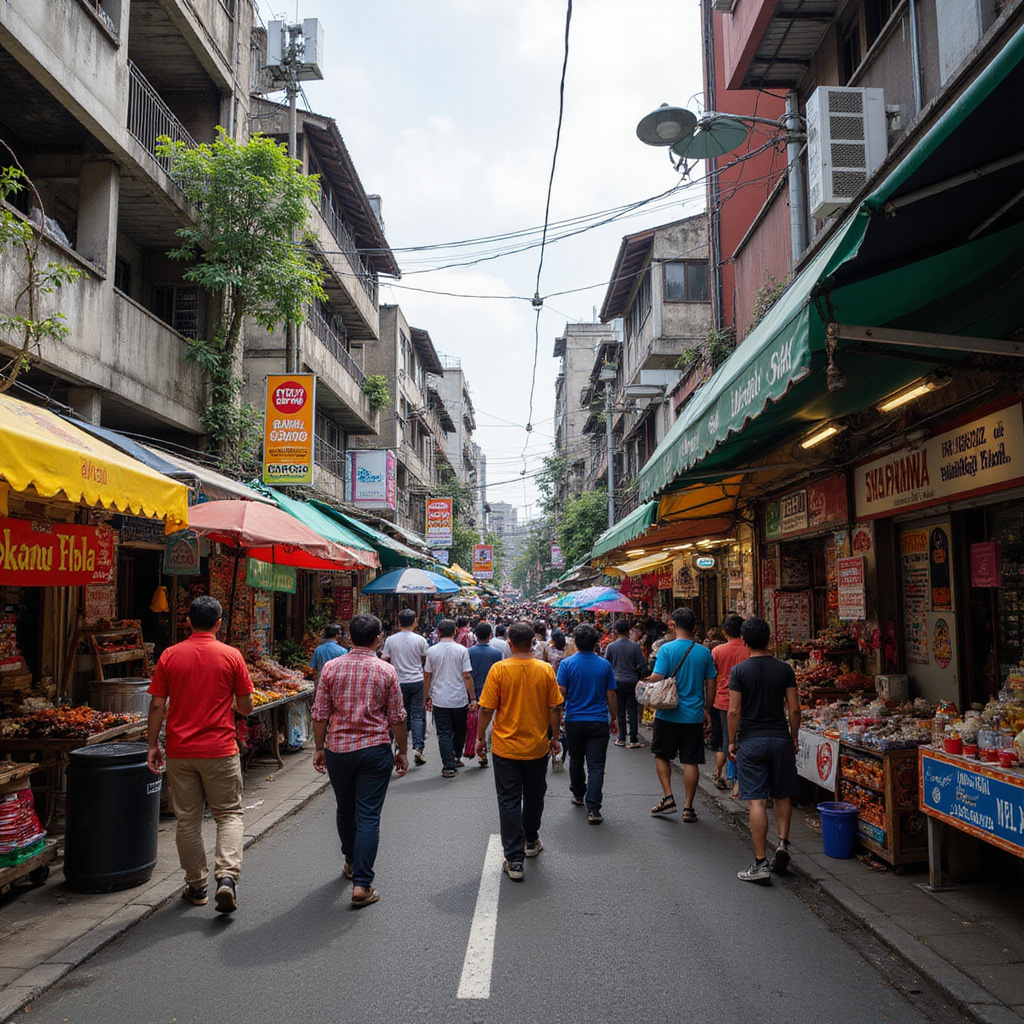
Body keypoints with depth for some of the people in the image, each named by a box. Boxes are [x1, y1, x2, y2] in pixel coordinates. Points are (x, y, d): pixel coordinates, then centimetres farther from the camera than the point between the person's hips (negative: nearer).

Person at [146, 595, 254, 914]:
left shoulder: (170, 655, -1)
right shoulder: (231, 656, -5)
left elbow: (157, 705, -1)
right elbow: (246, 707, -2)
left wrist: (153, 745, 9)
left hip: (180, 752, 2)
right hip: (220, 750, -2)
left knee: (187, 819, 13)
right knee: (229, 814, 8)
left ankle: (196, 886, 23)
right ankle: (227, 877, -9)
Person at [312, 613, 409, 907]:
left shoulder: (331, 668, -2)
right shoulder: (386, 671, -7)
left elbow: (320, 714, 0)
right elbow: (397, 718, -3)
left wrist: (319, 748, 10)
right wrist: (402, 751, 7)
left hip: (337, 750, 3)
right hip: (375, 751, -3)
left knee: (345, 810, 21)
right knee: (368, 816, 0)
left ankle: (351, 863, 41)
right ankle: (361, 884, -2)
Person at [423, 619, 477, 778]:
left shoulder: (432, 651, -2)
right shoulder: (461, 650, -6)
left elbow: (427, 676, 3)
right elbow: (467, 676, -7)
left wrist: (426, 698, 12)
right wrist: (473, 698, -1)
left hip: (440, 700, 0)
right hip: (460, 699, 0)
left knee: (444, 733, 3)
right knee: (460, 730, 20)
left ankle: (448, 766, -1)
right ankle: (457, 757, 34)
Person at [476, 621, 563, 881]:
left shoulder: (499, 669, -13)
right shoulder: (545, 670, -7)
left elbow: (487, 709, -11)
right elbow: (555, 708, -4)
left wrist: (481, 737, 3)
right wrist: (555, 738, 9)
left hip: (505, 748, -2)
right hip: (537, 747, 2)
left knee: (509, 802, 5)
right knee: (534, 796, 22)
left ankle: (514, 860, 4)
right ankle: (531, 841, 41)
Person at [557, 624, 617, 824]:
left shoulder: (567, 664, -6)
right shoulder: (604, 665, -1)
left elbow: (561, 693, -9)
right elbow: (610, 695, 2)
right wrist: (614, 717, 15)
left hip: (574, 720, 0)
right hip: (598, 721, 0)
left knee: (576, 761, 20)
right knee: (596, 766, -2)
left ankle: (578, 795, 37)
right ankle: (593, 809, -9)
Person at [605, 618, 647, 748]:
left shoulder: (611, 646, -3)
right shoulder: (635, 646, -7)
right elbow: (642, 665, -3)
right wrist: (640, 677, 15)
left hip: (617, 682, 1)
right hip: (632, 682, -1)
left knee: (620, 711, 9)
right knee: (632, 711, 4)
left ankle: (621, 739, 12)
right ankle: (633, 740, 5)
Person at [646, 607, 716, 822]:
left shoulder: (666, 649, -10)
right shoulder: (704, 652, 1)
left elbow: (656, 679, -17)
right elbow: (711, 685, 6)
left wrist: (648, 680, 6)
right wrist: (706, 710, 17)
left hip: (669, 714, -2)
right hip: (694, 716, 3)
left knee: (661, 755, 16)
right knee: (691, 761, 7)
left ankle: (668, 797, 8)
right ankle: (688, 808, 11)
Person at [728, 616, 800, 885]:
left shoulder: (739, 671, -7)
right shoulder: (785, 669, 0)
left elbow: (734, 711, -9)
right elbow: (793, 709, 1)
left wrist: (732, 742, 3)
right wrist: (794, 738, 14)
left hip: (750, 741, -3)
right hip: (780, 739, 3)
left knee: (757, 802, -2)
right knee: (782, 795, 20)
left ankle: (761, 864, 0)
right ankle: (783, 842, 6)